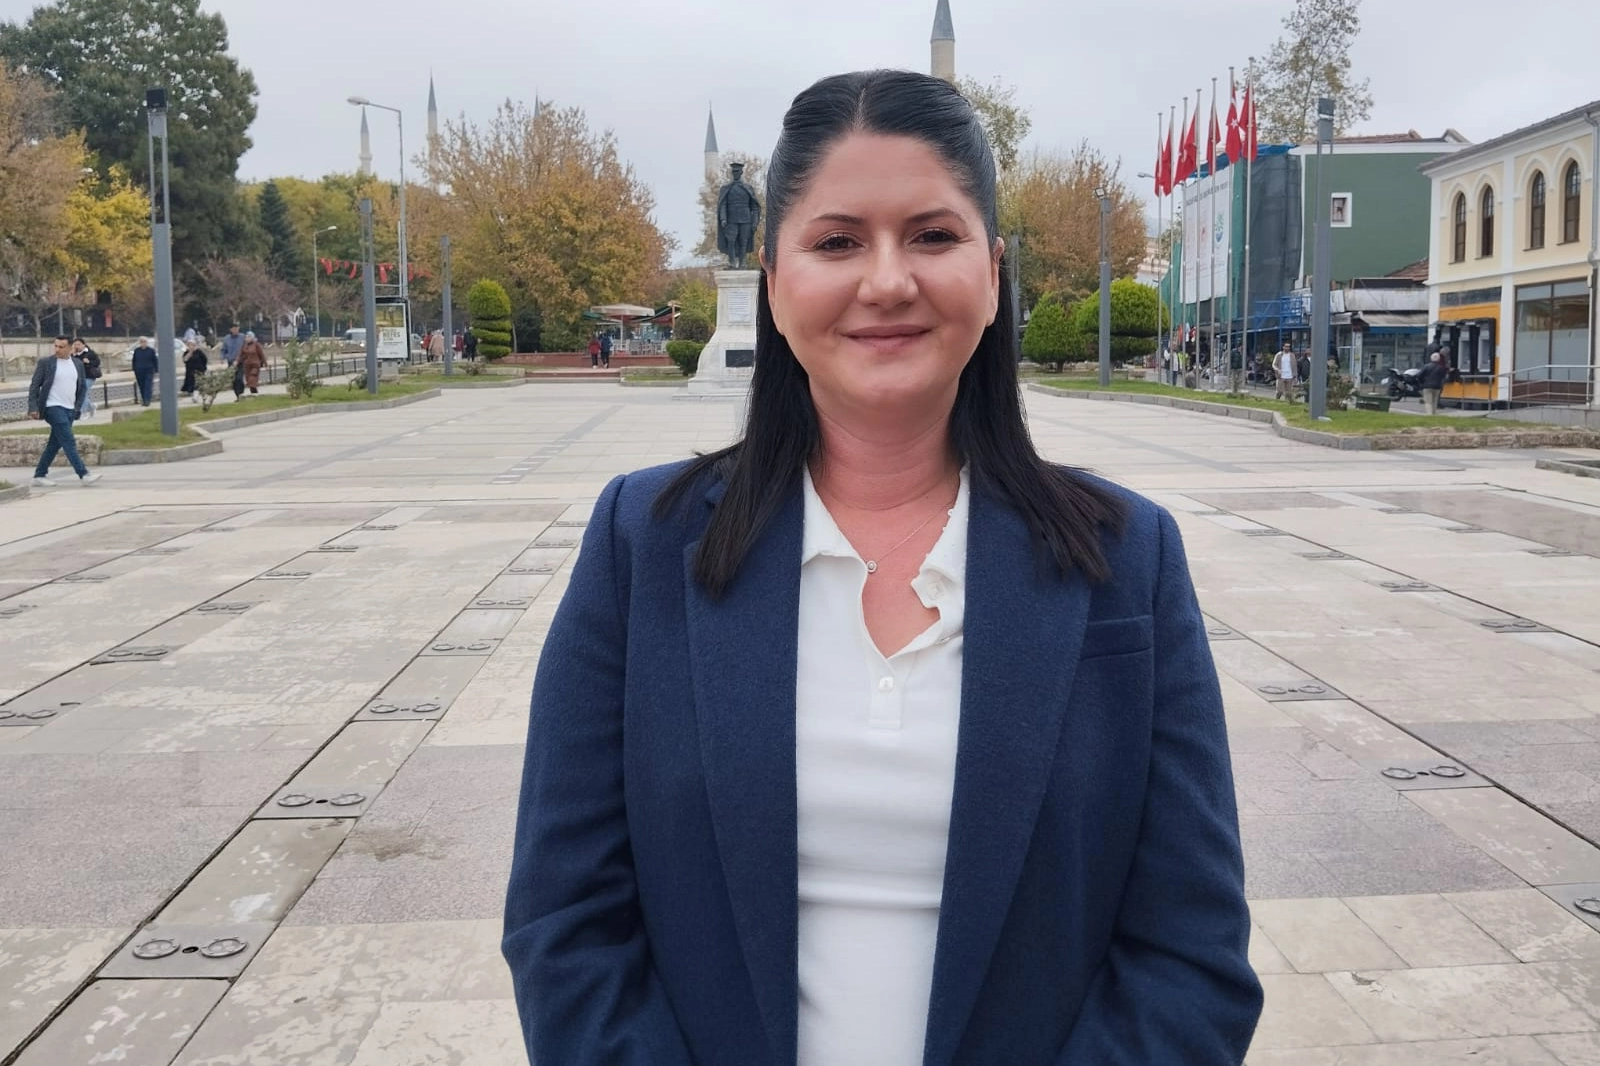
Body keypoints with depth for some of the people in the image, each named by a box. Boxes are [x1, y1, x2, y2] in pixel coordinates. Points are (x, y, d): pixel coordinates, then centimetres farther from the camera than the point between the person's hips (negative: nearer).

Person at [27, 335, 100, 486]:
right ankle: (83, 475, -16)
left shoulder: (78, 363, 8)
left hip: (70, 410, 5)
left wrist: (78, 407, 7)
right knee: (69, 442, -13)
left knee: (54, 444, 10)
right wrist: (33, 408, -10)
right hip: (53, 408, -5)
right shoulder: (45, 363, -4)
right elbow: (34, 386, -3)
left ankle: (39, 475, 20)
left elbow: (83, 386, 16)